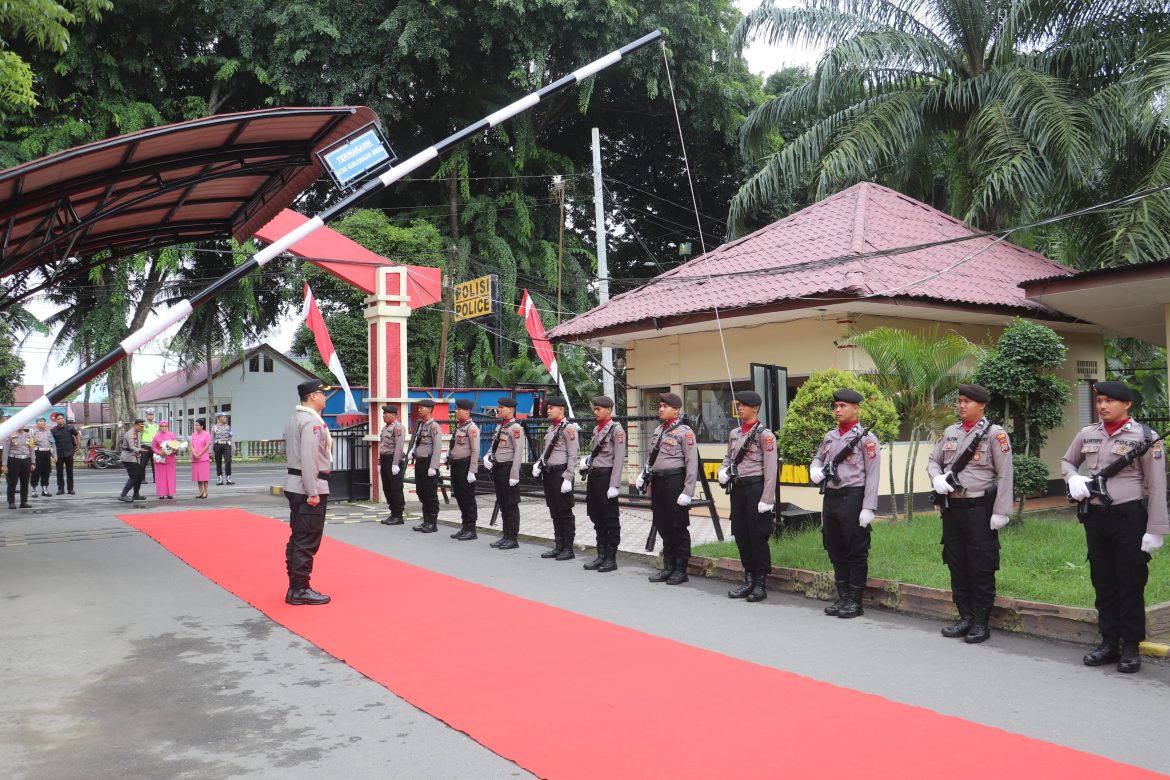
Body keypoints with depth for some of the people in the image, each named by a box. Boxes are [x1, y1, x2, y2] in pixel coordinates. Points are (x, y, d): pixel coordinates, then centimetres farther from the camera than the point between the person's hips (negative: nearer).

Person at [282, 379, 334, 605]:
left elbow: (287, 450, 20)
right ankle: (301, 590, 1)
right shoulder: (312, 421, -16)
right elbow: (308, 458, -22)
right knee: (308, 542, -4)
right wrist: (313, 492, -22)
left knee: (297, 538, 14)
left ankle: (295, 587, 21)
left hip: (294, 485, 10)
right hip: (310, 486, -10)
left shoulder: (293, 419, 14)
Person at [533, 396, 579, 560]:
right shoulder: (550, 429, 16)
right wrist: (538, 463, 3)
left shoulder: (568, 428, -10)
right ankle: (559, 546, 21)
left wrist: (567, 478, -19)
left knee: (565, 513, -1)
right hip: (548, 474, 8)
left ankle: (568, 549, 6)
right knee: (555, 513, 13)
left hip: (561, 474, -8)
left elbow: (572, 456, -14)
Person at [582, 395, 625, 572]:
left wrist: (614, 485, -20)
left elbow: (619, 459, -15)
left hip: (606, 475, -8)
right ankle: (601, 555, 20)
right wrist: (587, 460, 6)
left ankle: (611, 558, 7)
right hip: (593, 475, 8)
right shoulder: (596, 429, 15)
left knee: (610, 520, 0)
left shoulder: (616, 429, -10)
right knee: (597, 518, 12)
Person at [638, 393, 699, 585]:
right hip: (657, 481, 8)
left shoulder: (684, 432, -8)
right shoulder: (658, 430, 15)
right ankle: (668, 567, 23)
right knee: (663, 526, 13)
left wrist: (688, 492, -17)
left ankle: (681, 570, 10)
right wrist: (644, 474, 9)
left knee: (678, 527, 1)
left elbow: (692, 464, -13)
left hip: (674, 481, -7)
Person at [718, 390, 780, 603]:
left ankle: (761, 584, 10)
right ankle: (749, 581, 22)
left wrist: (766, 499, -17)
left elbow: (770, 469, -13)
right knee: (741, 536, 11)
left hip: (755, 488, -7)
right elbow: (727, 458, 23)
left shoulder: (764, 434, -9)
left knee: (758, 537, 0)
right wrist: (723, 472, -1)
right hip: (737, 489, 7)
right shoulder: (734, 433, 13)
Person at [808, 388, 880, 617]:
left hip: (853, 499, -7)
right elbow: (818, 459, 26)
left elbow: (872, 476, -12)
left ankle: (855, 601, 11)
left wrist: (868, 508, -17)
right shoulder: (830, 437, 12)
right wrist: (815, 470, 1)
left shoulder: (866, 438, -8)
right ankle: (842, 597, 23)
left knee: (856, 552, 2)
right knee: (835, 551, 12)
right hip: (830, 498, 7)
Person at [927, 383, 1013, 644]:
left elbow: (1004, 475, -9)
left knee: (981, 569, 1)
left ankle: (981, 623, 11)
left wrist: (1000, 512, -13)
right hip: (951, 508, 6)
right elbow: (933, 461, 17)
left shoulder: (995, 433, -6)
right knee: (957, 566, 11)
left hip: (979, 509, -6)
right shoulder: (949, 432, 10)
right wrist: (937, 478, -7)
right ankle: (965, 617, 23)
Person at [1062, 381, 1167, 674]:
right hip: (1094, 517, 5)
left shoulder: (1144, 437, -7)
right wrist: (1073, 479, -1)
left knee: (1130, 585, 4)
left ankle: (1130, 647, 15)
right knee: (1103, 583, 12)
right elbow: (1067, 461, 23)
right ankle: (1109, 642, 23)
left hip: (1129, 518, -5)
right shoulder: (1087, 434, 6)